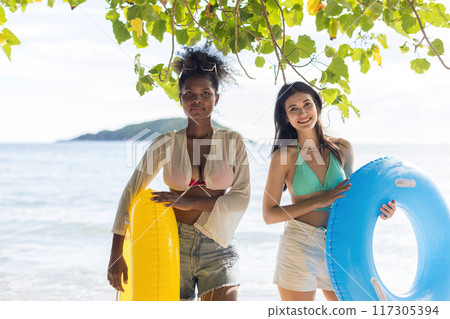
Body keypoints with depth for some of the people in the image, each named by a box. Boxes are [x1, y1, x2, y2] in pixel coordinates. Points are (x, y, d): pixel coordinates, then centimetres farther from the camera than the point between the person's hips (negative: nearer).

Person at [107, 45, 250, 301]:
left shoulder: (233, 141, 3)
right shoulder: (167, 144, 2)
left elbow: (241, 197, -4)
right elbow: (131, 192, 2)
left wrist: (191, 203, -15)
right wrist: (116, 254, -4)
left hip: (218, 246, 0)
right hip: (175, 244, 1)